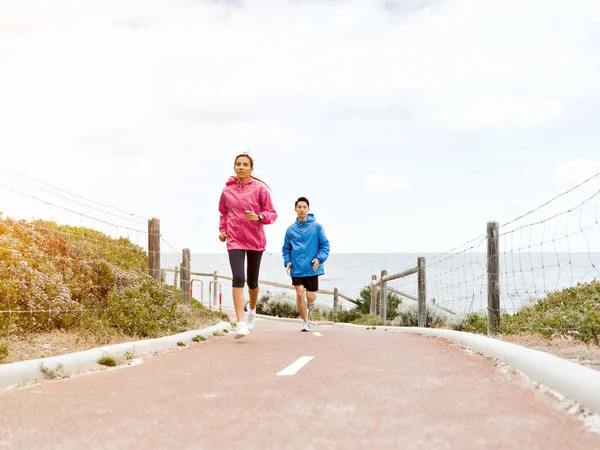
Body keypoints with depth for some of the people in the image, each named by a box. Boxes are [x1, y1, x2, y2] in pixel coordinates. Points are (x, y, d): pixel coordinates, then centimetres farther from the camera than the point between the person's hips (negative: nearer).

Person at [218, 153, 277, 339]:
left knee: (252, 281, 12)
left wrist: (258, 217, -21)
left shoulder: (260, 189, -3)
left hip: (255, 240, 0)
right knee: (238, 278, -16)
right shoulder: (227, 190, 4)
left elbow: (272, 213, -2)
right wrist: (222, 230, 6)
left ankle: (252, 310, 43)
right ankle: (240, 323, -20)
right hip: (234, 240, 0)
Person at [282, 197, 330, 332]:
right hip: (296, 268, 1)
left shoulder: (316, 226, -2)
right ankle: (305, 321, 14)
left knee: (311, 297, -1)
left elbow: (325, 245, 1)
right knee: (300, 294, -5)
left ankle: (309, 305, 38)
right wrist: (287, 262, -3)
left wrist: (319, 258, -13)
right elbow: (286, 249, 12)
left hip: (312, 268, -1)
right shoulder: (291, 229, 4)